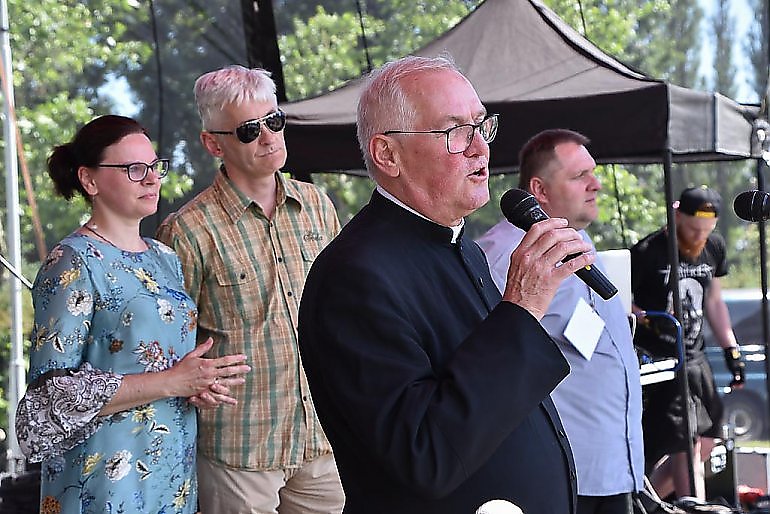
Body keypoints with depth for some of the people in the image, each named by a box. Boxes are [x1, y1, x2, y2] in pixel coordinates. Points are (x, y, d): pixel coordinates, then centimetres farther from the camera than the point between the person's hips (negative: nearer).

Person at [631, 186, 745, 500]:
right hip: (657, 360, -7)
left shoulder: (714, 248, 6)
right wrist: (646, 319, -25)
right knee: (687, 443, -14)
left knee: (705, 444, 9)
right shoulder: (647, 253, -15)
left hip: (694, 357, 7)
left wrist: (731, 349, 12)